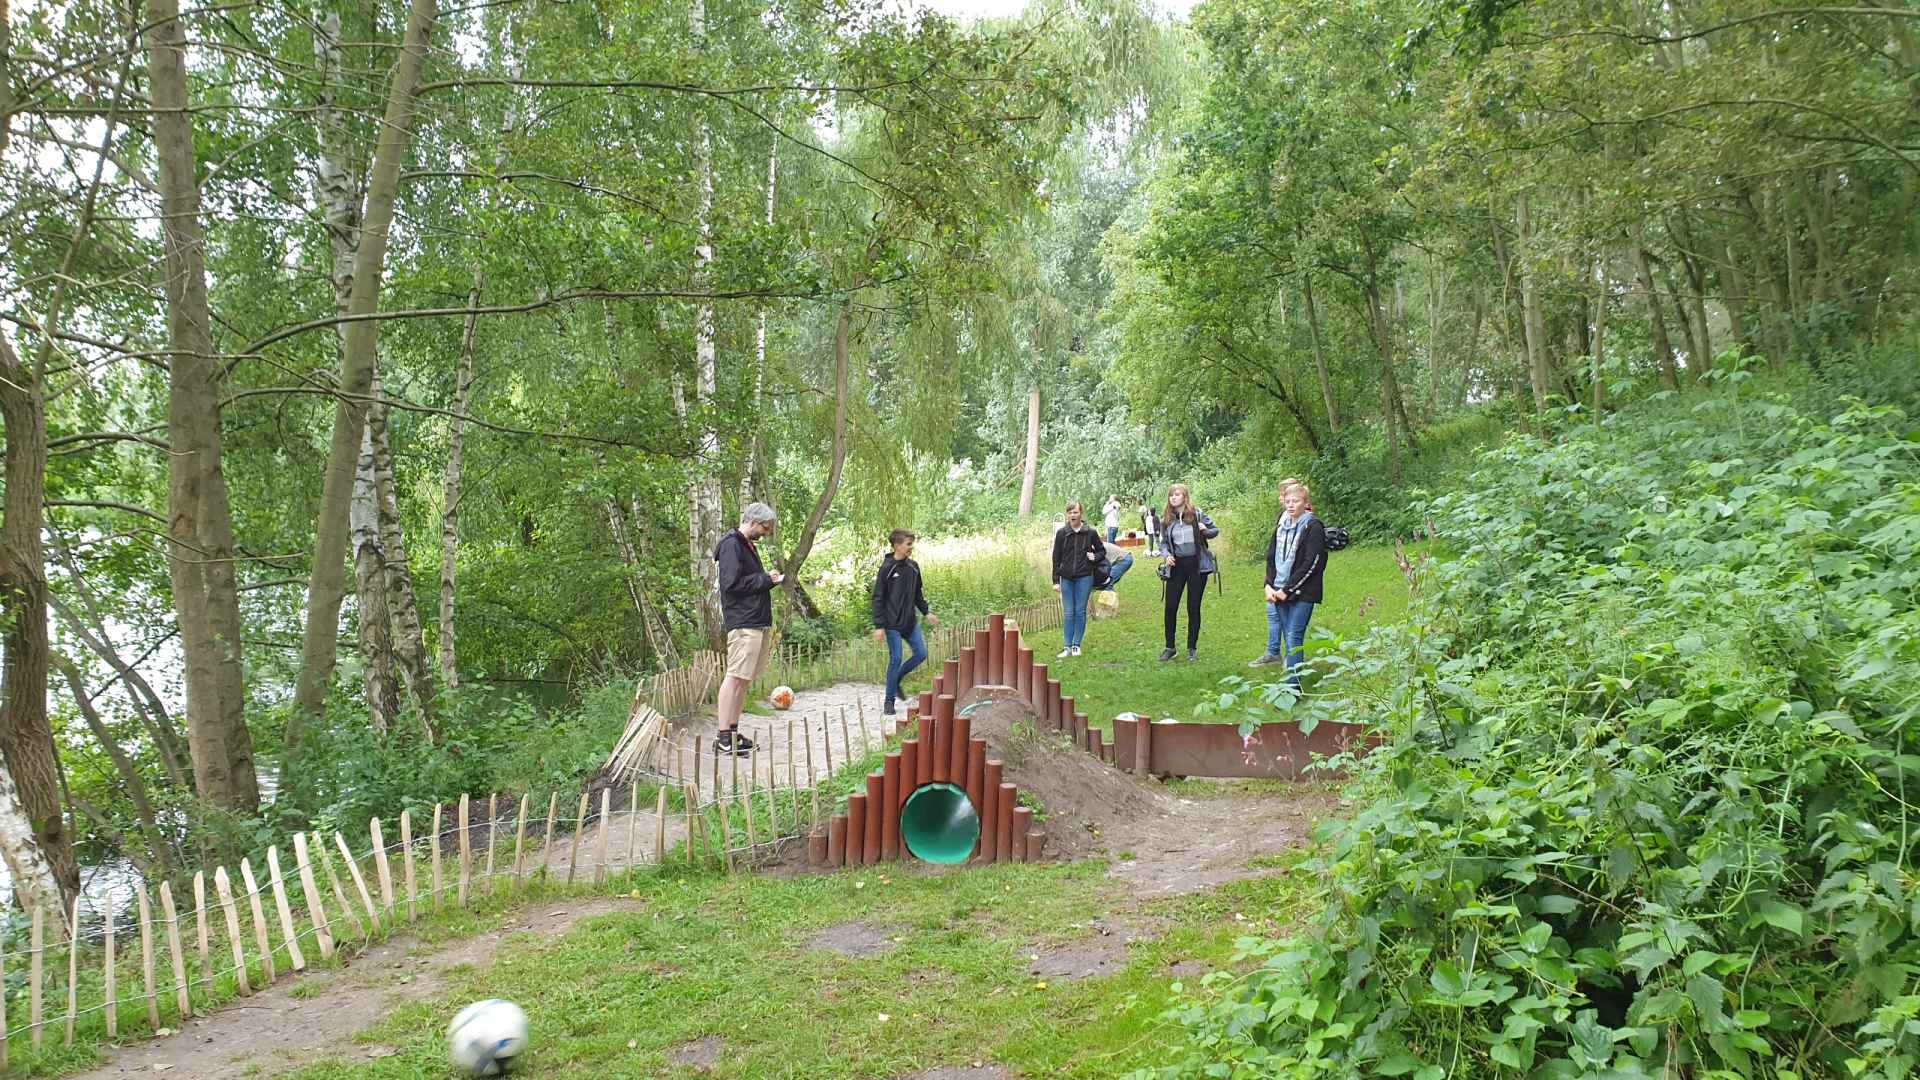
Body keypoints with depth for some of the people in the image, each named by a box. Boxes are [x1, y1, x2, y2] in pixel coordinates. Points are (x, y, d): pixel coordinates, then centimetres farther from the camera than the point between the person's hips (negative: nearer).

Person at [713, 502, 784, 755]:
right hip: (743, 623, -10)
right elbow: (732, 584, -18)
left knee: (743, 679, 11)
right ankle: (724, 738, -11)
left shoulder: (748, 546, 22)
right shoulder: (731, 545, -9)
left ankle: (733, 733, 15)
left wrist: (771, 580, 7)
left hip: (758, 622, 10)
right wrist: (765, 580, -11)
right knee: (736, 677, -11)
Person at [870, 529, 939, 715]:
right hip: (893, 624, -6)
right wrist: (879, 626, -15)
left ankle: (896, 679, 25)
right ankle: (889, 700, 9)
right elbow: (878, 598, -11)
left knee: (921, 653, 4)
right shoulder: (887, 568, -12)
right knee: (895, 659, -4)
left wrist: (927, 612, 12)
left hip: (911, 622, 6)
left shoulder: (913, 567, 6)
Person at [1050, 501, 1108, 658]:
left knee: (1080, 611, 4)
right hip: (1066, 578, 1)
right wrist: (1056, 581, 0)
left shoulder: (1090, 533, 0)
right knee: (1068, 613, 3)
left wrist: (1095, 557, -7)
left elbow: (1102, 550, 15)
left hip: (1085, 577, 0)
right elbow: (1056, 558, 2)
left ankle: (1076, 645, 13)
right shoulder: (1061, 533, 0)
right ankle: (1067, 646, 8)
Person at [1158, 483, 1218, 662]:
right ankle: (1169, 647, 14)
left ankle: (1192, 647, 16)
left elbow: (1215, 530, 6)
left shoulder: (1197, 515, -3)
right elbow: (1163, 542, 11)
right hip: (1176, 566, 2)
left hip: (1196, 565, -2)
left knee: (1194, 607, 5)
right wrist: (1166, 555, -9)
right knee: (1171, 607, 0)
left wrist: (1206, 531, -16)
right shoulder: (1166, 520, 3)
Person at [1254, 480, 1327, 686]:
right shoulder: (1281, 525, 12)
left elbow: (1310, 564, -14)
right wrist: (1270, 585, -1)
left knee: (1294, 637, -8)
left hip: (1302, 592, -6)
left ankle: (1293, 685, -5)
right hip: (1281, 591, 6)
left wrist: (1287, 589, -13)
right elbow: (1271, 557, 13)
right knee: (1288, 637, 10)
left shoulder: (1313, 527, -9)